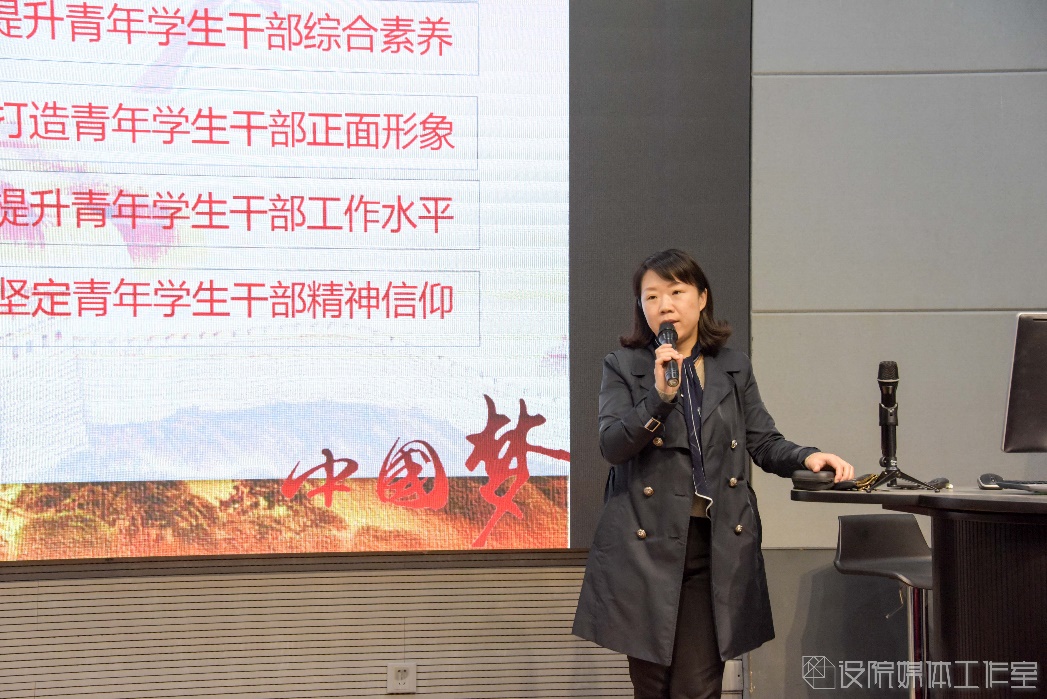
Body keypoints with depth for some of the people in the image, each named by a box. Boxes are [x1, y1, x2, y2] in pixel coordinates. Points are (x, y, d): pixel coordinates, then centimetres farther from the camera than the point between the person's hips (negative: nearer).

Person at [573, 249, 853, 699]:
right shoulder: (623, 367, 5)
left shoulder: (734, 368, 13)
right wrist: (660, 395, -21)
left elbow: (764, 443, 11)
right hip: (648, 545, -1)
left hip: (716, 546, 1)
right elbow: (611, 446, -8)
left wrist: (806, 457, -9)